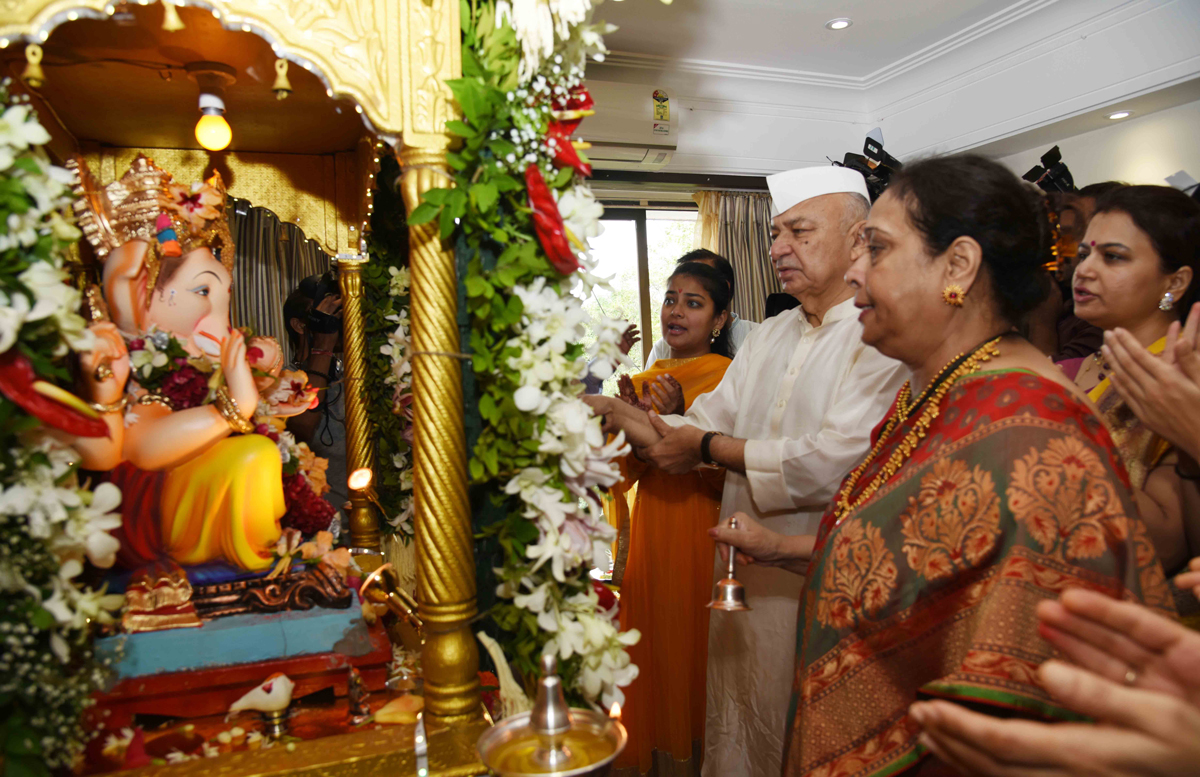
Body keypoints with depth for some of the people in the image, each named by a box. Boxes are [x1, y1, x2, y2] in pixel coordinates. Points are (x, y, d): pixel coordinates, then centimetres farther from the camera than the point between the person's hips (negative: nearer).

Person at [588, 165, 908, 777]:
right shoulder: (767, 338, 11)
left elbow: (831, 463, -25)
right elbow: (701, 427, 10)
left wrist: (710, 446, -13)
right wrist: (612, 412, -5)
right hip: (743, 573, 7)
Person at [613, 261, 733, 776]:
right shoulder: (641, 384, 9)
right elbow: (620, 475, 7)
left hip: (706, 536, -5)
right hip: (652, 535, 5)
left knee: (698, 654, 5)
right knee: (654, 653, 14)